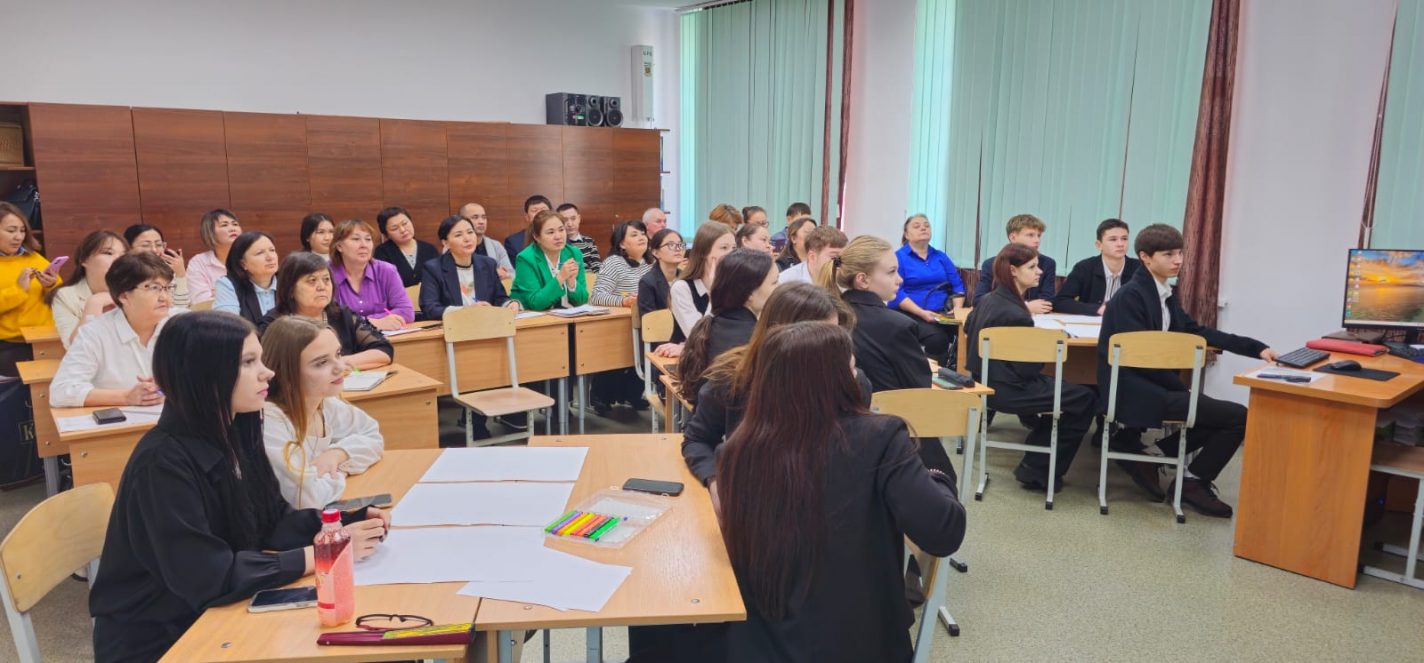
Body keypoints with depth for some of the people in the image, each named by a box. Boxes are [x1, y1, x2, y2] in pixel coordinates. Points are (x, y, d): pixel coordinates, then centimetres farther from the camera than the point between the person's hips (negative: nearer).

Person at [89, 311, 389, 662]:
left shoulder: (236, 432, -1)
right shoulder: (164, 463, -25)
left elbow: (272, 522, 4)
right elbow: (209, 578, -29)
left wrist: (344, 525, -13)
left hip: (211, 616, 7)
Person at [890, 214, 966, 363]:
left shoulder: (940, 257, 18)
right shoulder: (899, 257, 1)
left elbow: (957, 285, 14)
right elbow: (896, 293, -9)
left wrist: (957, 309, -5)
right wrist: (922, 313, -20)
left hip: (942, 314, 5)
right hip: (910, 314, -4)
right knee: (937, 337, -34)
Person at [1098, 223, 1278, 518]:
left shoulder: (1165, 293, 11)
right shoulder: (1130, 296, -15)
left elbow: (1196, 331, 20)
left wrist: (1256, 347, 13)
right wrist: (1184, 391, -14)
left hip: (1154, 386, 9)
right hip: (1136, 392, -9)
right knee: (1238, 416, -10)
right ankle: (1193, 481, 6)